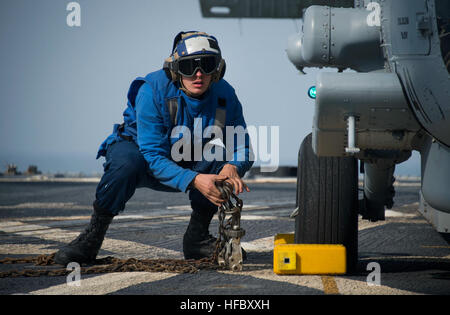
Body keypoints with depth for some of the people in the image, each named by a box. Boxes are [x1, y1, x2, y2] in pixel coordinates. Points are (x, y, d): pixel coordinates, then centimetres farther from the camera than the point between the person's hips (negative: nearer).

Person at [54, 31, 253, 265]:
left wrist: (232, 167, -34)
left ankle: (197, 237, -7)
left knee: (233, 160, -22)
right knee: (126, 163, -40)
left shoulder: (224, 95, -16)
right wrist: (194, 180, -47)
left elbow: (241, 147, -9)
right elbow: (153, 155, -32)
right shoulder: (153, 90, -29)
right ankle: (92, 238, -21)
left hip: (187, 167, 4)